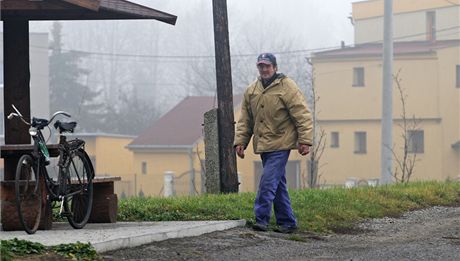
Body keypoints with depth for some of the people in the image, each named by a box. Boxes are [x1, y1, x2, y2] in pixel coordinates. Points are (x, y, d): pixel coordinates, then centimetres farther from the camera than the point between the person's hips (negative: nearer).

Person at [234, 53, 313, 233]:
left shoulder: (287, 87, -6)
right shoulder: (251, 91, 11)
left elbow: (302, 115, -9)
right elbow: (245, 120, 15)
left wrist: (305, 140, -14)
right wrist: (240, 141, 6)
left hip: (280, 144, -6)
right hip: (263, 145, 6)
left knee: (269, 181, -14)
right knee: (278, 185, 10)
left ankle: (262, 219, -13)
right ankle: (287, 222, 16)